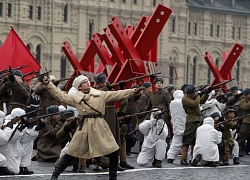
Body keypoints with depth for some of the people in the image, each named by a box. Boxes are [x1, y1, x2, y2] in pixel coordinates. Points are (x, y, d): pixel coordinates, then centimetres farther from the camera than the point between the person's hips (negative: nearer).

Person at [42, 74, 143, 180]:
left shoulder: (101, 95, 11)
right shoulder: (75, 98, 8)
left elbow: (117, 94, 8)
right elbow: (60, 95, 6)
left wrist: (133, 92, 1)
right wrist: (48, 84, -3)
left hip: (100, 127, 2)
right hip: (85, 127, -2)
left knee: (114, 152, -2)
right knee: (71, 154, -1)